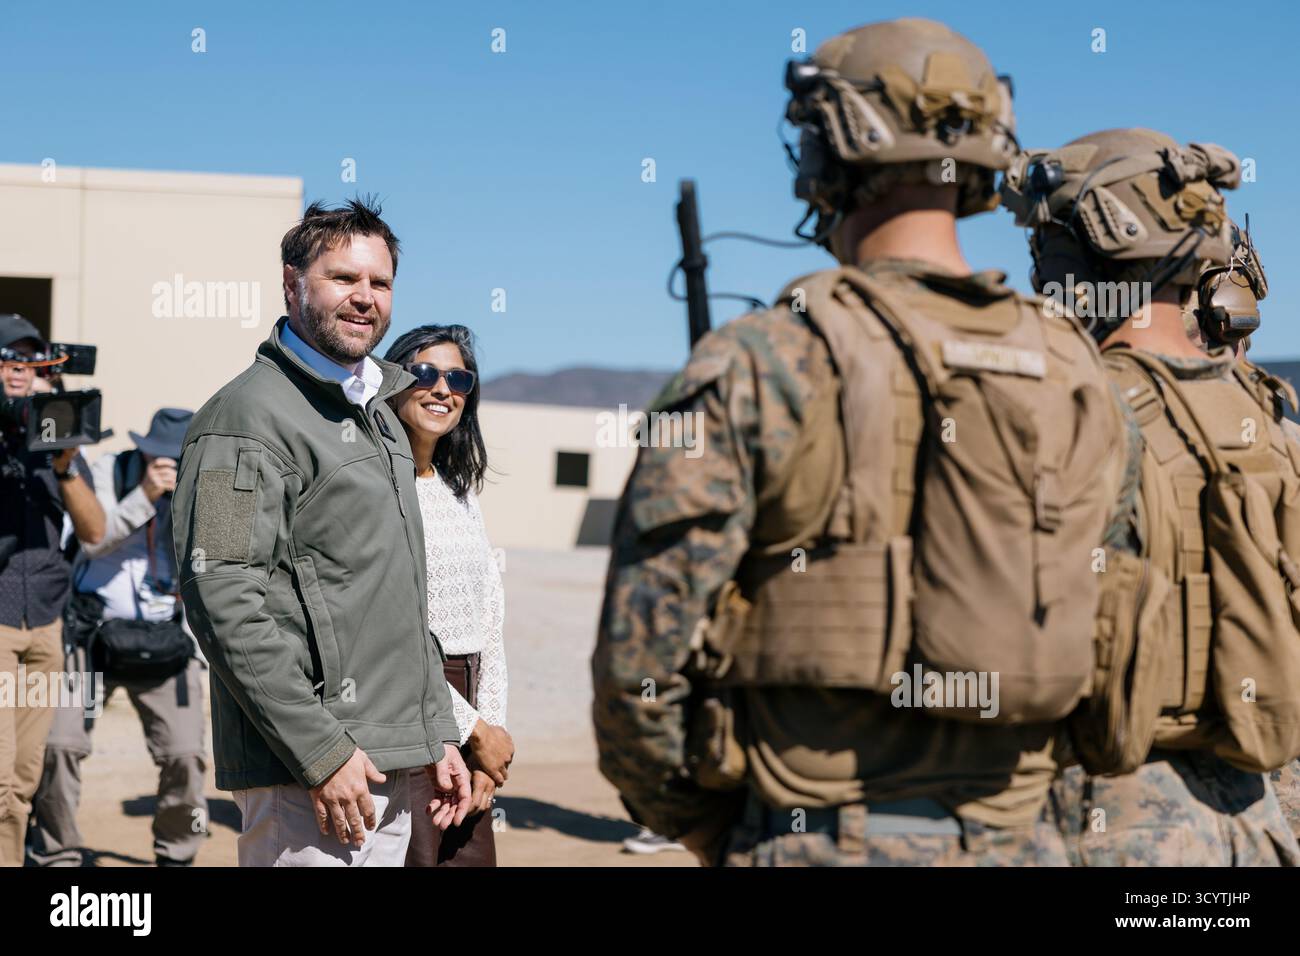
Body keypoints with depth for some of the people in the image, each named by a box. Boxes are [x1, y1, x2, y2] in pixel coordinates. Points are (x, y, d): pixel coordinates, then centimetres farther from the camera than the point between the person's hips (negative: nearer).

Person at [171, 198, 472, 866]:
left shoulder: (381, 418, 20)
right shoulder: (249, 415, -9)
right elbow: (225, 604, -18)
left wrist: (439, 736, 18)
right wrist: (322, 752, -20)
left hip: (388, 766, 9)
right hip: (304, 773, -9)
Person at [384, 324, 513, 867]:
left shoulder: (460, 491, 16)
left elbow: (491, 620, 12)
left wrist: (489, 741, 1)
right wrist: (477, 731, -9)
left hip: (466, 713, 7)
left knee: (473, 856, 6)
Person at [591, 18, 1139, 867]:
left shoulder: (754, 369, -10)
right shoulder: (1078, 378, 4)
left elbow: (642, 652, -11)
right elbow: (1114, 644, 9)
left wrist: (707, 828, 6)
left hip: (824, 845, -4)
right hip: (1018, 844, 5)